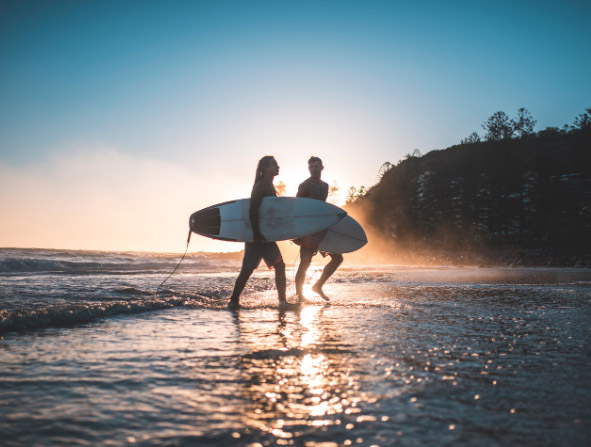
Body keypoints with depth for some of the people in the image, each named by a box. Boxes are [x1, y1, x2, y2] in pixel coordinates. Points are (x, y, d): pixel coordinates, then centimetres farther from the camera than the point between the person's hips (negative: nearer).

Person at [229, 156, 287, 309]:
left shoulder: (269, 186, 15)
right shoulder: (261, 186, -12)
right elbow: (252, 210, -21)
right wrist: (256, 234, -25)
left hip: (265, 236, 9)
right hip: (257, 237, -9)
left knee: (280, 265, 5)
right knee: (247, 269, -5)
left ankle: (282, 301, 7)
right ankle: (233, 301, 4)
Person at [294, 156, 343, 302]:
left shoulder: (325, 186, 16)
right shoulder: (304, 185, -6)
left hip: (322, 227, 8)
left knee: (337, 257, 5)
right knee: (305, 262, -12)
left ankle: (318, 286, 15)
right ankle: (300, 295, -2)